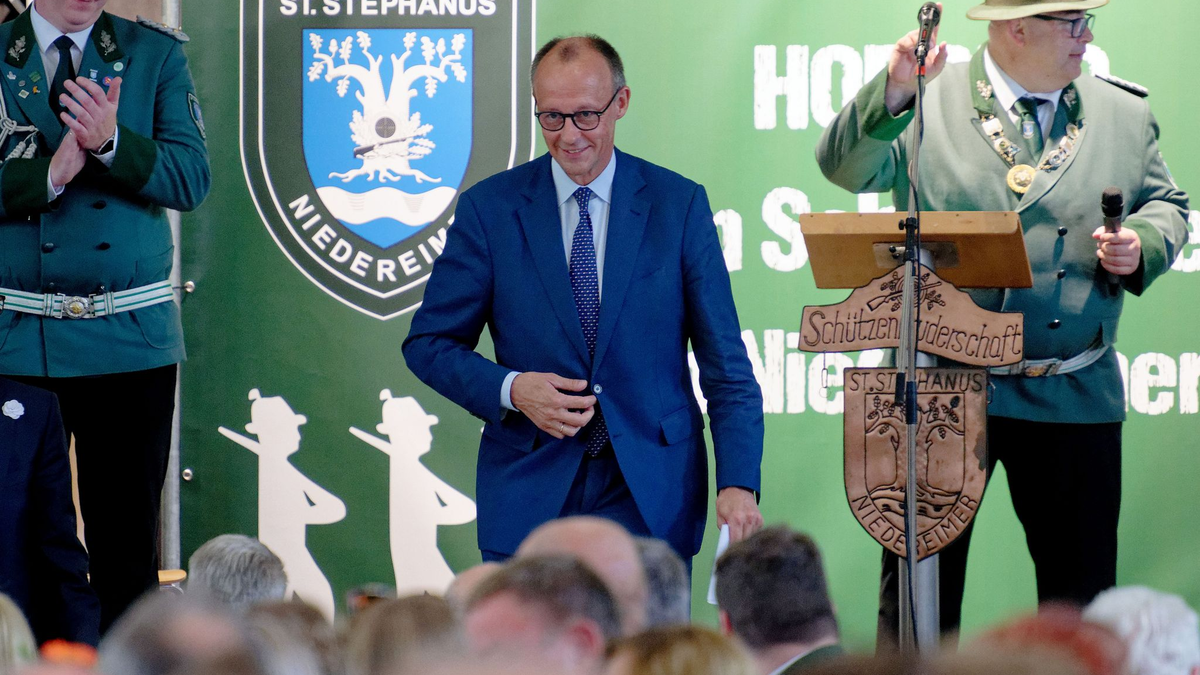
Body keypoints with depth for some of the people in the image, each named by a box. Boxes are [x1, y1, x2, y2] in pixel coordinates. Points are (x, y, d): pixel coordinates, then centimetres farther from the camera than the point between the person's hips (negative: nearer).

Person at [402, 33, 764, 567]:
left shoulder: (679, 204, 2)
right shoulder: (489, 208, 2)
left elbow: (725, 362, 1)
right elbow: (428, 343, 6)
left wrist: (738, 483, -11)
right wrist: (510, 389, -13)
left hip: (652, 503, 0)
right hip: (530, 495, 0)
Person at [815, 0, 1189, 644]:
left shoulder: (1123, 116, 10)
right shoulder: (929, 104, 1)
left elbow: (1166, 205, 17)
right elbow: (847, 168, -10)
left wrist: (1143, 244, -5)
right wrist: (894, 89, -26)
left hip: (1072, 397, 2)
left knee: (1082, 586, 6)